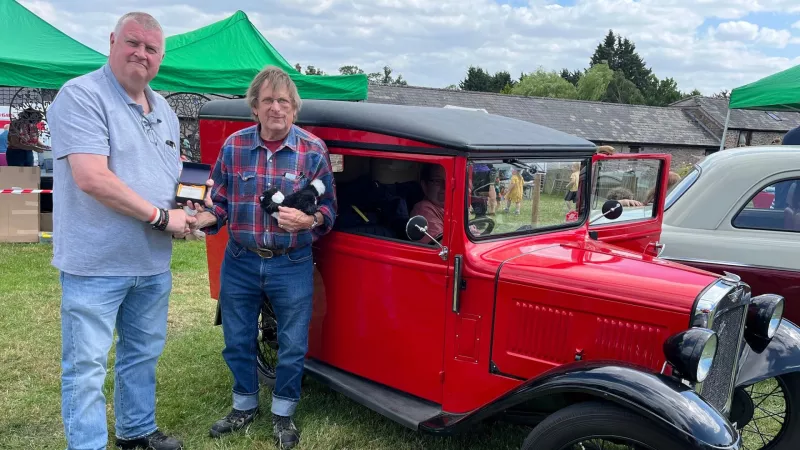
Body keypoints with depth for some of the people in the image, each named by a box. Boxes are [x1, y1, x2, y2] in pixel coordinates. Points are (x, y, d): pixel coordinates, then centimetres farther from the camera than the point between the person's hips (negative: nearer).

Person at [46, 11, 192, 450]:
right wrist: (161, 216, -18)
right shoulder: (81, 96, -13)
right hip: (96, 264, -8)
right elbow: (92, 179, -24)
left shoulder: (164, 111, 13)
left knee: (143, 355, 20)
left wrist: (187, 213, 3)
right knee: (86, 368, 2)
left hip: (153, 264, 8)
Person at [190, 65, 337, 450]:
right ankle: (244, 406, 40)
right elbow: (220, 202, 4)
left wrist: (309, 221, -25)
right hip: (239, 262, 2)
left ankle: (283, 414, 33)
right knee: (237, 341, 16)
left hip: (292, 266, -2)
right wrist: (203, 218, -17)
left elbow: (328, 208, -4)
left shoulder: (314, 150, -7)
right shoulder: (233, 146, -2)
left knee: (292, 346, 10)